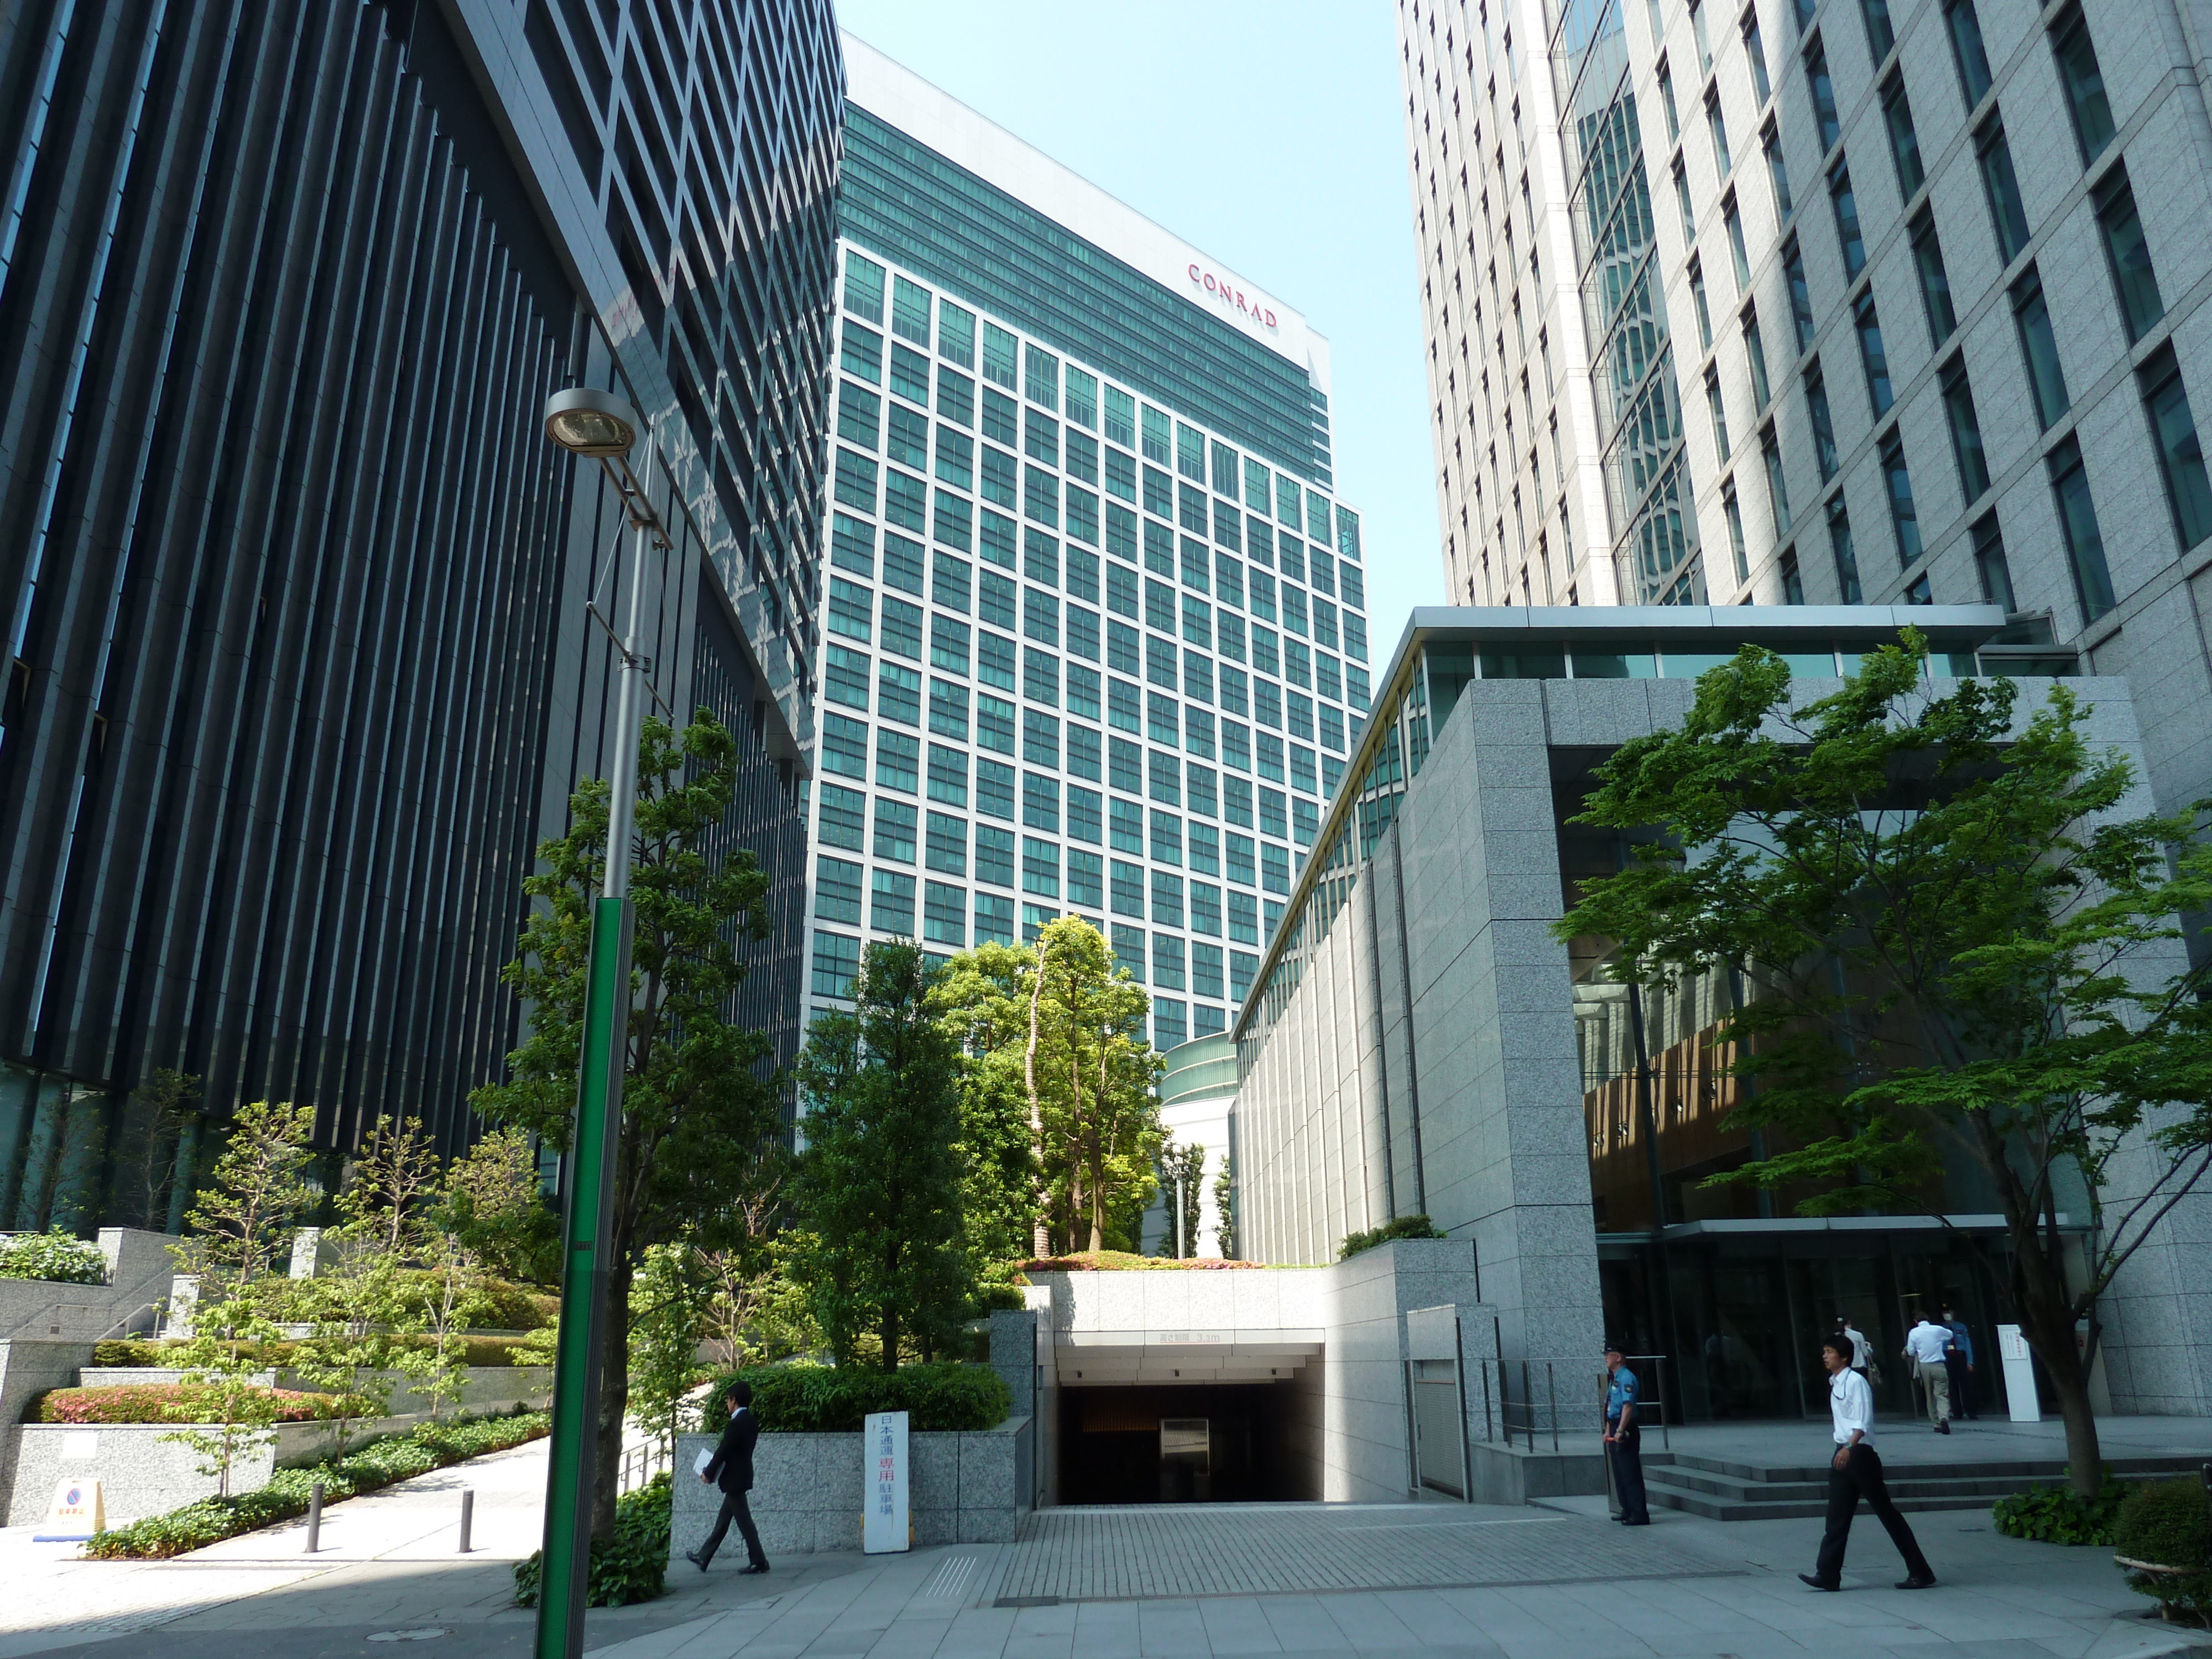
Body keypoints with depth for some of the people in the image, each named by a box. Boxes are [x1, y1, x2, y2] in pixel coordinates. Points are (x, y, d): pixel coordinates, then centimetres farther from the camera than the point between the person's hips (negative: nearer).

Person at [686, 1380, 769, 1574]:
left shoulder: (737, 1423, -21)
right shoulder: (752, 1421, 8)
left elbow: (723, 1451, -17)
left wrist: (708, 1473, -5)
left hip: (734, 1478, -10)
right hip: (741, 1476, 10)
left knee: (743, 1520, -3)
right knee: (723, 1520, 16)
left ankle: (758, 1561, 0)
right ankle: (703, 1557, 26)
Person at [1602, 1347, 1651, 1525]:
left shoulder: (1626, 1378, -15)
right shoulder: (1613, 1378, 16)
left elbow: (1628, 1405, -24)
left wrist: (1620, 1431, -28)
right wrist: (1608, 1430, 20)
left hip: (1625, 1430, -10)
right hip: (1615, 1430, 10)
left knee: (1630, 1474, -7)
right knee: (1619, 1474, 16)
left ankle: (1639, 1515, -4)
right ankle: (1627, 1511, 25)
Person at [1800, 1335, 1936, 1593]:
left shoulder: (1856, 1382, -12)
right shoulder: (1834, 1383, 14)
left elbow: (1862, 1422, -21)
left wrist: (1849, 1448, -31)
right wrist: (1843, 1450, 19)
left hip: (1859, 1453, -8)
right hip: (1843, 1453, 8)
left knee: (1886, 1513, 0)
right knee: (1837, 1516, 4)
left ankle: (1920, 1572, 10)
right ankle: (1828, 1574, 3)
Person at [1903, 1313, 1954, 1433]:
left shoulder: (1913, 1332, -1)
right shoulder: (1938, 1330, -1)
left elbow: (1911, 1352, 1)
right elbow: (1951, 1335, 20)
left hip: (1924, 1366, 1)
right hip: (1938, 1366, -1)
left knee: (1930, 1396, 13)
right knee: (1942, 1394, -5)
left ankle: (1937, 1424, 13)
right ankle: (1944, 1418, -29)